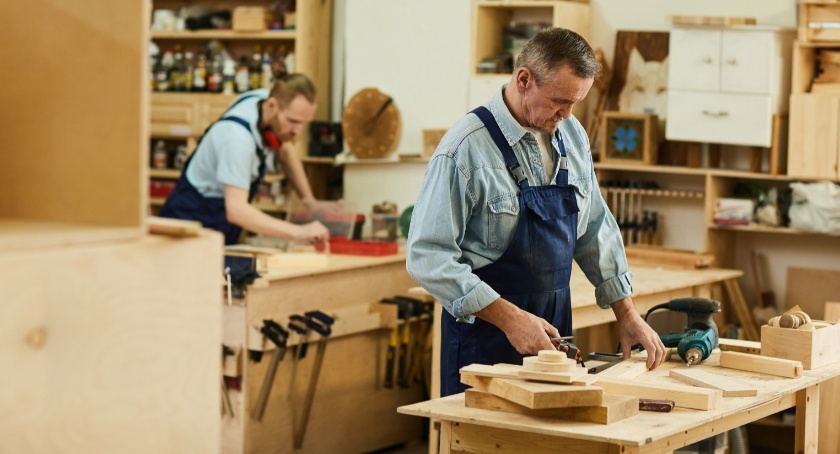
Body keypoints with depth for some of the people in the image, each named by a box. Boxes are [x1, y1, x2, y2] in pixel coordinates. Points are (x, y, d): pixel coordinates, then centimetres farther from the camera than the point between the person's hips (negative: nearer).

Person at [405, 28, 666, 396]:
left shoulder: (572, 136, 4)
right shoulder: (465, 149, -18)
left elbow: (595, 231, 13)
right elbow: (428, 256, -20)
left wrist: (627, 314, 6)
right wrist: (509, 318, -25)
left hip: (553, 330, 6)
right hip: (485, 334, -6)